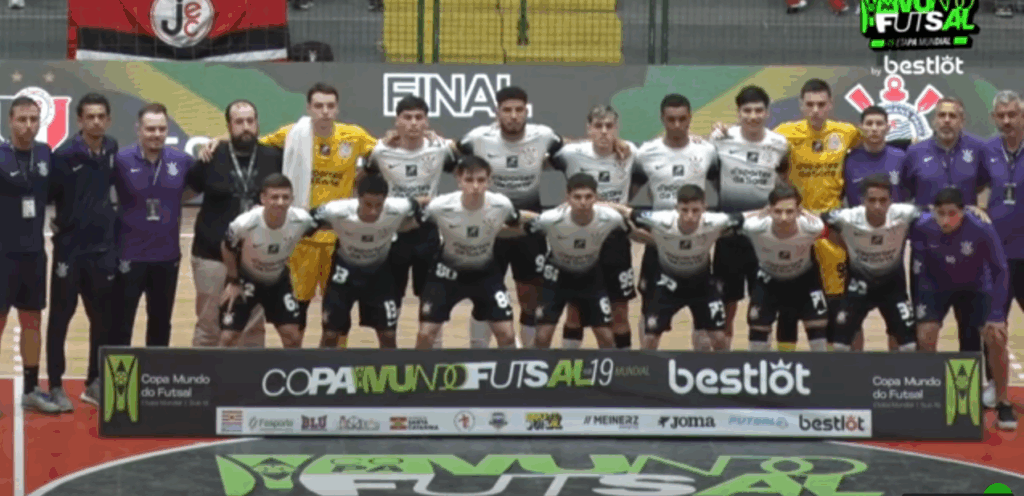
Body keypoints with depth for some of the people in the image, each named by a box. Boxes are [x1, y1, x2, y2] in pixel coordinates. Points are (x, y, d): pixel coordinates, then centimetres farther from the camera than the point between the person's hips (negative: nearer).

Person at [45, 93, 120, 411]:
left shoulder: (113, 151, 2)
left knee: (104, 319, 10)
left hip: (104, 249, 5)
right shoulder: (65, 155, -12)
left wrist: (112, 215, 8)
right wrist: (63, 223, -8)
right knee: (60, 318, 3)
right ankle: (56, 386, 10)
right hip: (70, 249, -4)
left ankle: (95, 383, 22)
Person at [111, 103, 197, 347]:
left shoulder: (182, 161, 0)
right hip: (130, 255, -4)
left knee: (161, 323, 15)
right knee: (121, 324, -1)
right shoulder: (121, 160, -10)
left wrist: (173, 200, 9)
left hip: (167, 255, 4)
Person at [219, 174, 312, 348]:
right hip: (246, 279, -3)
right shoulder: (245, 223, -36)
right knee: (228, 337, -7)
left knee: (293, 336, -2)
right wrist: (233, 282, -6)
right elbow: (227, 248, -14)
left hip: (279, 280, 3)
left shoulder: (302, 220, -29)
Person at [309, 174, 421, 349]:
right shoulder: (338, 212, -34)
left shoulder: (398, 209, -31)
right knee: (331, 333, -4)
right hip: (345, 270, -1)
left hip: (379, 272, 1)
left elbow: (416, 207, -6)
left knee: (388, 335, 1)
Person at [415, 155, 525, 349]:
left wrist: (499, 231, -8)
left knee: (506, 334, -6)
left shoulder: (502, 206, -24)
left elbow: (519, 227, -1)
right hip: (448, 271, -1)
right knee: (426, 333, -7)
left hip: (486, 272, 1)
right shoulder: (440, 207, -29)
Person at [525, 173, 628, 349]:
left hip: (591, 276, 2)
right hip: (557, 275, -2)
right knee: (543, 336, -9)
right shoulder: (551, 219, -34)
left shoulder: (611, 219, -28)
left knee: (606, 337, -1)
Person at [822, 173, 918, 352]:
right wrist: (847, 246, -7)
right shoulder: (847, 218, -29)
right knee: (841, 339, -5)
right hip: (859, 281, 0)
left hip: (892, 281, 1)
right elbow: (821, 222, -8)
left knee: (908, 341, 0)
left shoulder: (905, 215, -29)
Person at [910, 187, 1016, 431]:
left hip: (975, 287, -1)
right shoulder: (922, 228, -30)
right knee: (925, 337, -17)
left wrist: (996, 315, -21)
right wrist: (920, 305, -19)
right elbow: (918, 269, -14)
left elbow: (1000, 272, -19)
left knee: (996, 338, -14)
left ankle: (1003, 405, 3)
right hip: (936, 286, 1)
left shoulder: (982, 230, -33)